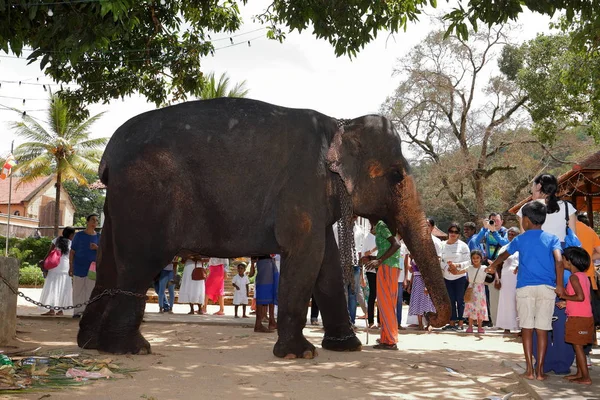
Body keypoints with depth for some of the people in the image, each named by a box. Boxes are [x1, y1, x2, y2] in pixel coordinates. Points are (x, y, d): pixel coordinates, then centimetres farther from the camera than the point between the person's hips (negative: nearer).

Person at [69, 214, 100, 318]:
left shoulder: (98, 237, 8)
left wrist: (97, 248, -11)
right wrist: (71, 267, -4)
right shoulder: (79, 235, 1)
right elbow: (72, 252, 1)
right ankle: (77, 311, 8)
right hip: (79, 268, -2)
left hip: (92, 268, 2)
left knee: (91, 290, 1)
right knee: (78, 290, 2)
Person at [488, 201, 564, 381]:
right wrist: (559, 285, -5)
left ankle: (530, 370, 6)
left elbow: (504, 255, 26)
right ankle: (540, 371, 6)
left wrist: (493, 266, 46)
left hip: (525, 288, 0)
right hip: (547, 288, 0)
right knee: (542, 330, 3)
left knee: (527, 329, 5)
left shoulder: (520, 239, 9)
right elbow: (559, 260, -11)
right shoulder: (552, 239, 6)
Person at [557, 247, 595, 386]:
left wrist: (565, 296, -10)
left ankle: (586, 377, -1)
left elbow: (580, 296, -24)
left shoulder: (574, 277, -14)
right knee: (578, 346, 16)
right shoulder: (583, 276, 13)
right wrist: (567, 303, 14)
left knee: (578, 346, -4)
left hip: (578, 318, -9)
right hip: (586, 317, 9)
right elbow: (584, 298, 15)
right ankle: (579, 373, 24)